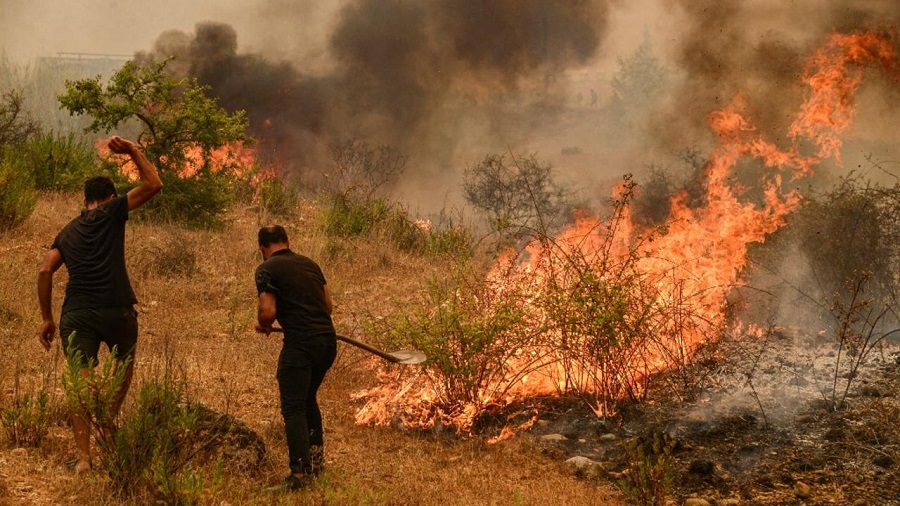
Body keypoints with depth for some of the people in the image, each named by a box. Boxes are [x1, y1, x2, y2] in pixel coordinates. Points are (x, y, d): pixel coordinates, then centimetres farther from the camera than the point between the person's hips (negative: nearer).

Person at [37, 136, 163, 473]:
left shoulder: (68, 232, 18)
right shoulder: (112, 214, 6)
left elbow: (45, 272, 7)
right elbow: (153, 185, 4)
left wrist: (47, 318, 12)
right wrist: (133, 152, 14)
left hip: (77, 315, 3)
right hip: (117, 310, -2)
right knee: (125, 364, 26)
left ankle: (84, 455, -8)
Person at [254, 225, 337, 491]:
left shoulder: (267, 269, -4)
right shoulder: (310, 264, 16)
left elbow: (268, 311, -13)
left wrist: (263, 325, 8)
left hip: (300, 344, -7)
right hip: (328, 340, 7)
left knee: (293, 408, -5)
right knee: (307, 399, 25)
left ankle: (300, 472, -12)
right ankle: (316, 457, 28)